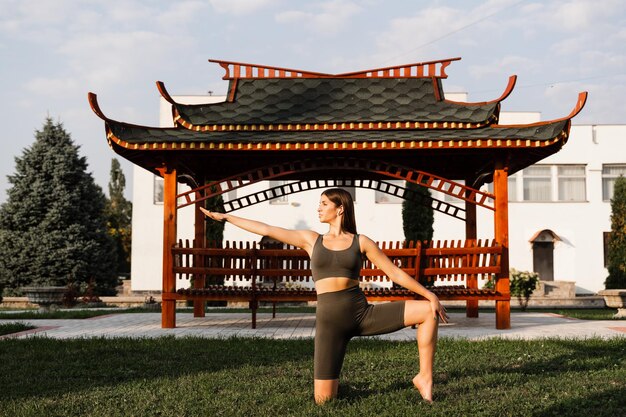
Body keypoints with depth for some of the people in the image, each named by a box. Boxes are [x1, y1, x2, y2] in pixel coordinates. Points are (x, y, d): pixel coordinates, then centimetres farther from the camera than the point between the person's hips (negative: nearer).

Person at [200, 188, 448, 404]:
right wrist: (225, 217, 12)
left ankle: (424, 377, -2)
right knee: (323, 399, -6)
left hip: (362, 313, 0)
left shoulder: (361, 242, 6)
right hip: (329, 319, 0)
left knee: (429, 310, -15)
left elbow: (394, 272, 4)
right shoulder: (311, 240, 10)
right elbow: (266, 230, 11)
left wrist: (429, 294, -3)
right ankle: (333, 381, 30)